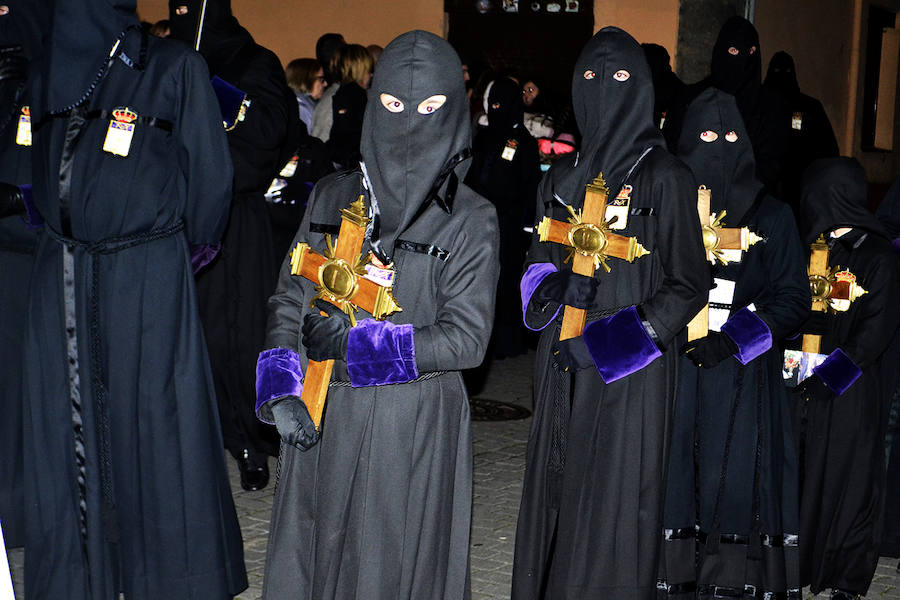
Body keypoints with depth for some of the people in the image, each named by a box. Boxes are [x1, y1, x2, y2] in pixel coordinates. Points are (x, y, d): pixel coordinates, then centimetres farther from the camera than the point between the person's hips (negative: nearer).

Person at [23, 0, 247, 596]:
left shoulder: (174, 68, -5)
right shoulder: (49, 72, 12)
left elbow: (209, 172, -3)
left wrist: (183, 248, 3)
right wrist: (62, 231, 15)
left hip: (148, 280, -5)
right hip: (62, 276, 5)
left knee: (150, 422, 0)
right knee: (67, 425, 8)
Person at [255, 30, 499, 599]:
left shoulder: (471, 218, -5)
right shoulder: (331, 197, 5)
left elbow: (466, 339, -9)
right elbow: (289, 299, 7)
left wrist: (351, 342, -12)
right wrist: (283, 388, -9)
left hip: (418, 426, -3)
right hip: (323, 418, 3)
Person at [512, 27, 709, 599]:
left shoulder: (666, 178, -5)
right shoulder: (562, 177, 11)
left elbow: (689, 286, -5)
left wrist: (606, 343, -12)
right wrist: (548, 286, -4)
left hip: (630, 372, -5)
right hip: (564, 363, 5)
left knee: (613, 496, -1)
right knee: (555, 489, 10)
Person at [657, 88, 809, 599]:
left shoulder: (771, 216, 6)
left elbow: (795, 296, 4)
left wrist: (733, 338, -9)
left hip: (743, 374, 0)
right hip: (675, 368, 0)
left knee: (733, 479, 0)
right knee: (674, 474, 0)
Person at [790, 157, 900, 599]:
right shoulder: (812, 248, 10)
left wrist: (835, 368, -17)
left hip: (849, 394, -5)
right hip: (805, 386, 5)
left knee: (846, 480, 2)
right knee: (802, 476, 8)